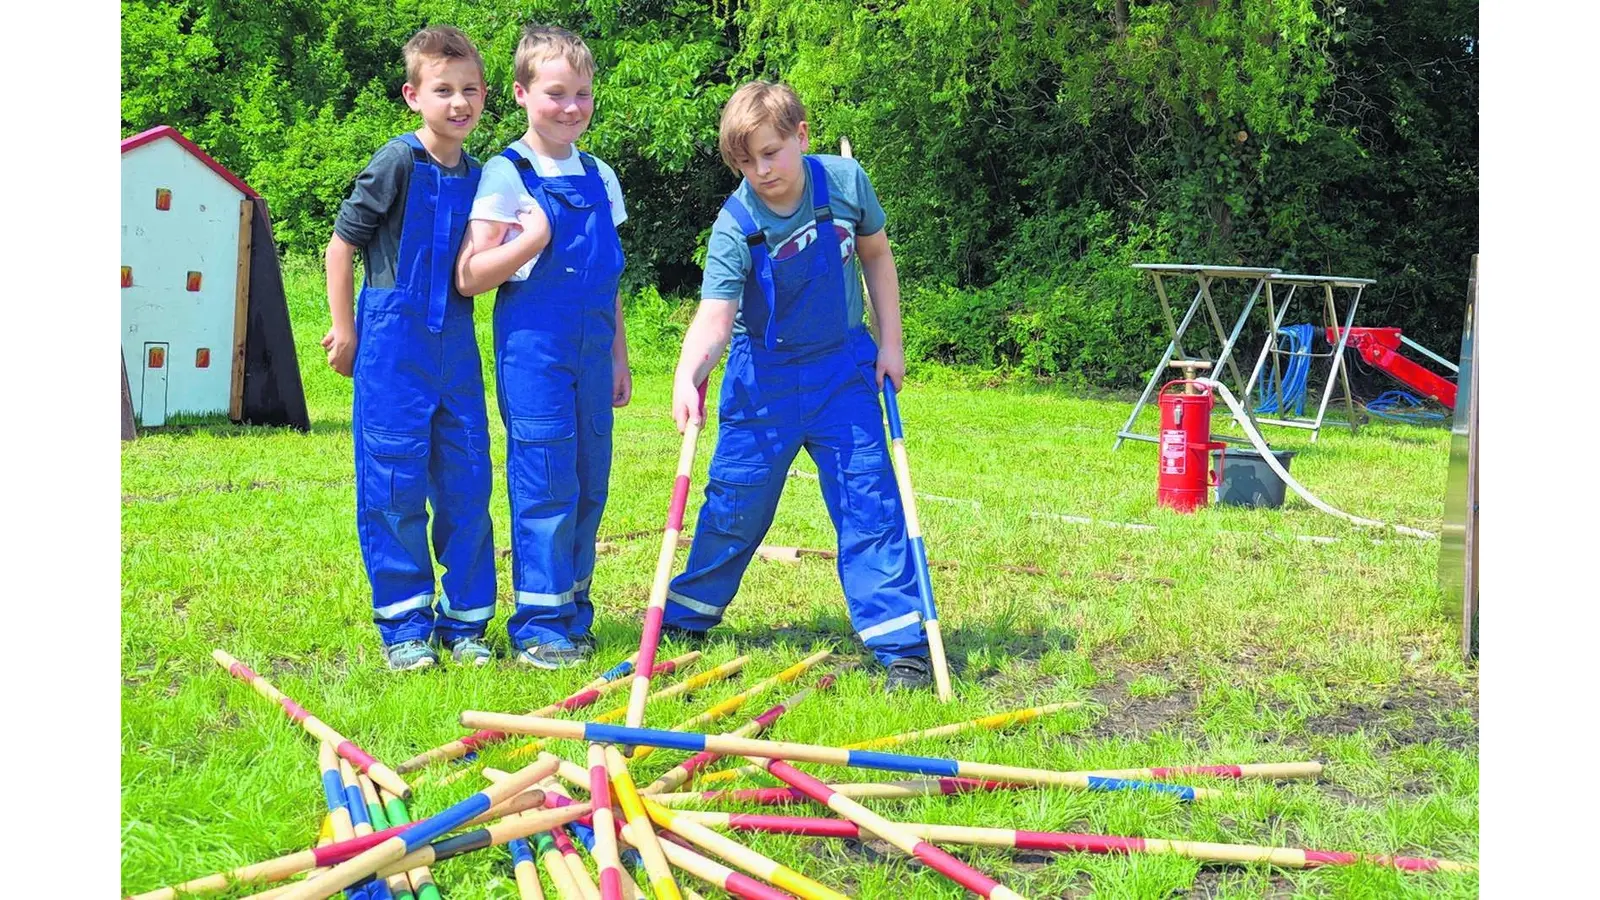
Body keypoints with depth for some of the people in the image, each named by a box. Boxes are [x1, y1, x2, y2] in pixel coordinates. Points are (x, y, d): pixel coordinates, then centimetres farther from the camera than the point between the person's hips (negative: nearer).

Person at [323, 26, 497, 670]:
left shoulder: (477, 175, 9)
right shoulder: (397, 164, -9)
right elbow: (342, 243, -5)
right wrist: (344, 328, -5)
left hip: (455, 341, 6)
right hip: (394, 342, -6)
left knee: (467, 482, 7)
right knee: (395, 482, -2)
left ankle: (463, 620, 17)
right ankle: (404, 625, 8)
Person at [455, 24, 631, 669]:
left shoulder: (599, 178, 13)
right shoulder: (506, 175, -5)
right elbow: (468, 277, -8)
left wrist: (619, 358, 17)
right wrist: (533, 239, -18)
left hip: (590, 354, 6)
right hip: (533, 350, -6)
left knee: (590, 485, 8)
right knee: (545, 487, -6)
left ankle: (573, 610, 20)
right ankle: (539, 624, 2)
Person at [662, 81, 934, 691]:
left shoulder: (845, 182, -10)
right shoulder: (735, 227, -17)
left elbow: (876, 256, 6)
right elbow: (715, 316, -26)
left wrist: (890, 342, 3)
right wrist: (688, 373, -45)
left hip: (843, 370, 1)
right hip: (763, 378, -1)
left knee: (870, 502, -4)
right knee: (734, 505, 7)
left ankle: (903, 645, 0)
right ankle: (684, 619, 28)